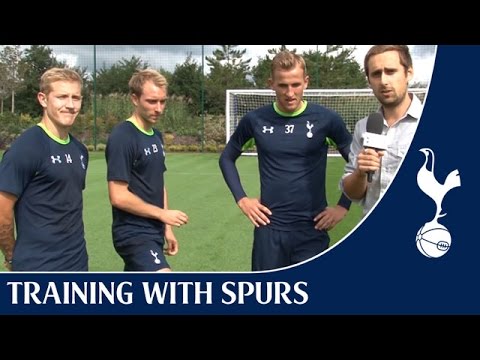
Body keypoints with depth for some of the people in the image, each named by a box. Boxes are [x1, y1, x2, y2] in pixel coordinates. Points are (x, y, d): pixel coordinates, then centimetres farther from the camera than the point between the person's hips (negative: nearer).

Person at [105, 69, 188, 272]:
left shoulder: (156, 136, 11)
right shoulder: (122, 137, -16)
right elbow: (118, 196, -20)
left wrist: (166, 228, 16)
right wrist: (162, 214, -12)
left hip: (152, 231, 9)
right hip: (133, 234, -9)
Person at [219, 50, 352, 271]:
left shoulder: (326, 119, -6)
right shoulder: (255, 120, -2)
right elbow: (227, 158, 13)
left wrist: (343, 206, -1)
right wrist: (241, 198, 4)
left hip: (311, 229, -1)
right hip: (269, 227, 1)